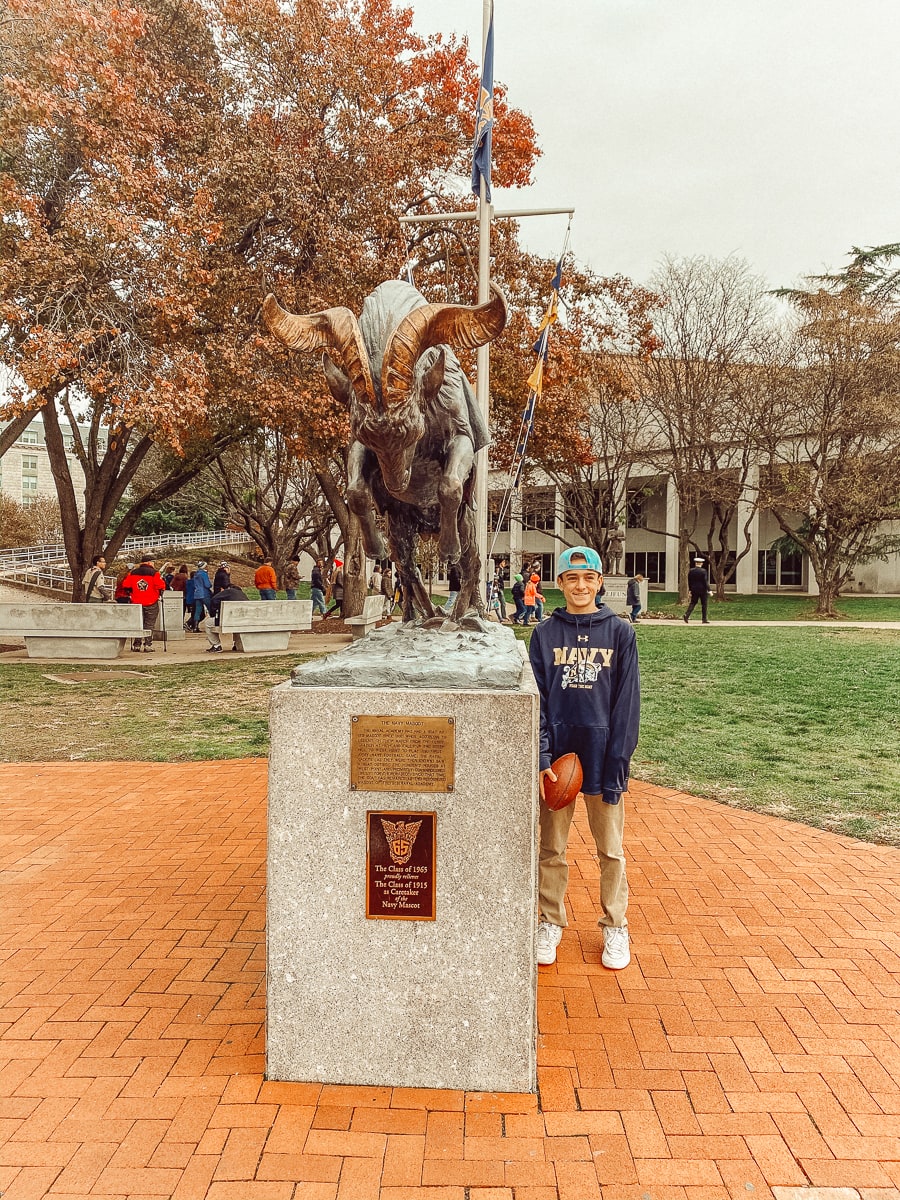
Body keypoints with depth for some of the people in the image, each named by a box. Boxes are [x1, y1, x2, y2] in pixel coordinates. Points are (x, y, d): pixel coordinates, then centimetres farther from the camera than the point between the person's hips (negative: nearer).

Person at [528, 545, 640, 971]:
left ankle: (615, 927, 26)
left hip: (603, 756, -1)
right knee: (551, 848, 11)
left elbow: (626, 703, -3)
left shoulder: (620, 633, 0)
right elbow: (536, 700, 0)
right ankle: (550, 923, 26)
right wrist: (541, 760, -9)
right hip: (557, 754, 1)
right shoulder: (545, 634, 2)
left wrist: (617, 764, -9)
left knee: (610, 850, 10)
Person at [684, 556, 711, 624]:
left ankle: (686, 615, -9)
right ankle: (704, 620, 7)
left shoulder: (691, 571, 1)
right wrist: (709, 590, -9)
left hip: (694, 590, 4)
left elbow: (689, 581, 7)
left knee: (692, 603, 10)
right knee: (704, 604, 5)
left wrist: (690, 590, 16)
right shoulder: (703, 571, -12)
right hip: (703, 590, -4)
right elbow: (705, 581, -14)